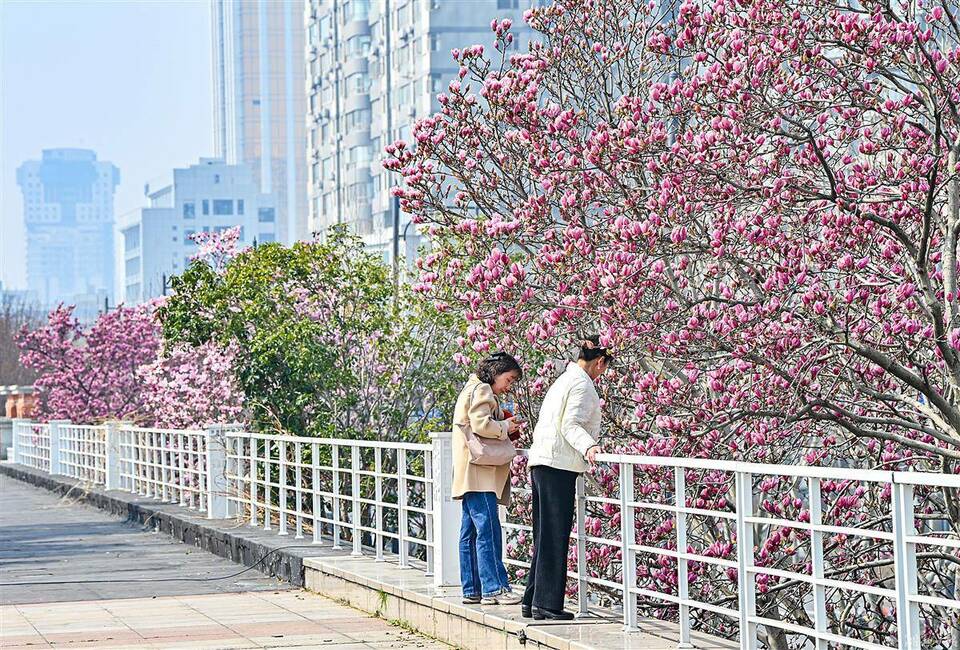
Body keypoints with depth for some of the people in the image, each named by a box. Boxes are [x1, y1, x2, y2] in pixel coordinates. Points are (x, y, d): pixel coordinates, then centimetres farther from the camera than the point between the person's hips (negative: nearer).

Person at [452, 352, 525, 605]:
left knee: (471, 532, 9)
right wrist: (505, 427, -5)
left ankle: (472, 589, 11)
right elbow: (481, 424, -20)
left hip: (472, 476, 11)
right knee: (488, 529, -12)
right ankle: (493, 587, -15)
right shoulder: (482, 390, -7)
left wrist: (505, 427, 11)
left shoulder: (476, 390, 25)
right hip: (479, 473, -11)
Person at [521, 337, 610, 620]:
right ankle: (547, 604, -6)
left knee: (545, 536, 13)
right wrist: (588, 447, -34)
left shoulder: (564, 379, 22)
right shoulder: (582, 384, -8)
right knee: (555, 536, -7)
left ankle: (532, 601, 15)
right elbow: (571, 425, -19)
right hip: (559, 466, -10)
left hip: (541, 463, 10)